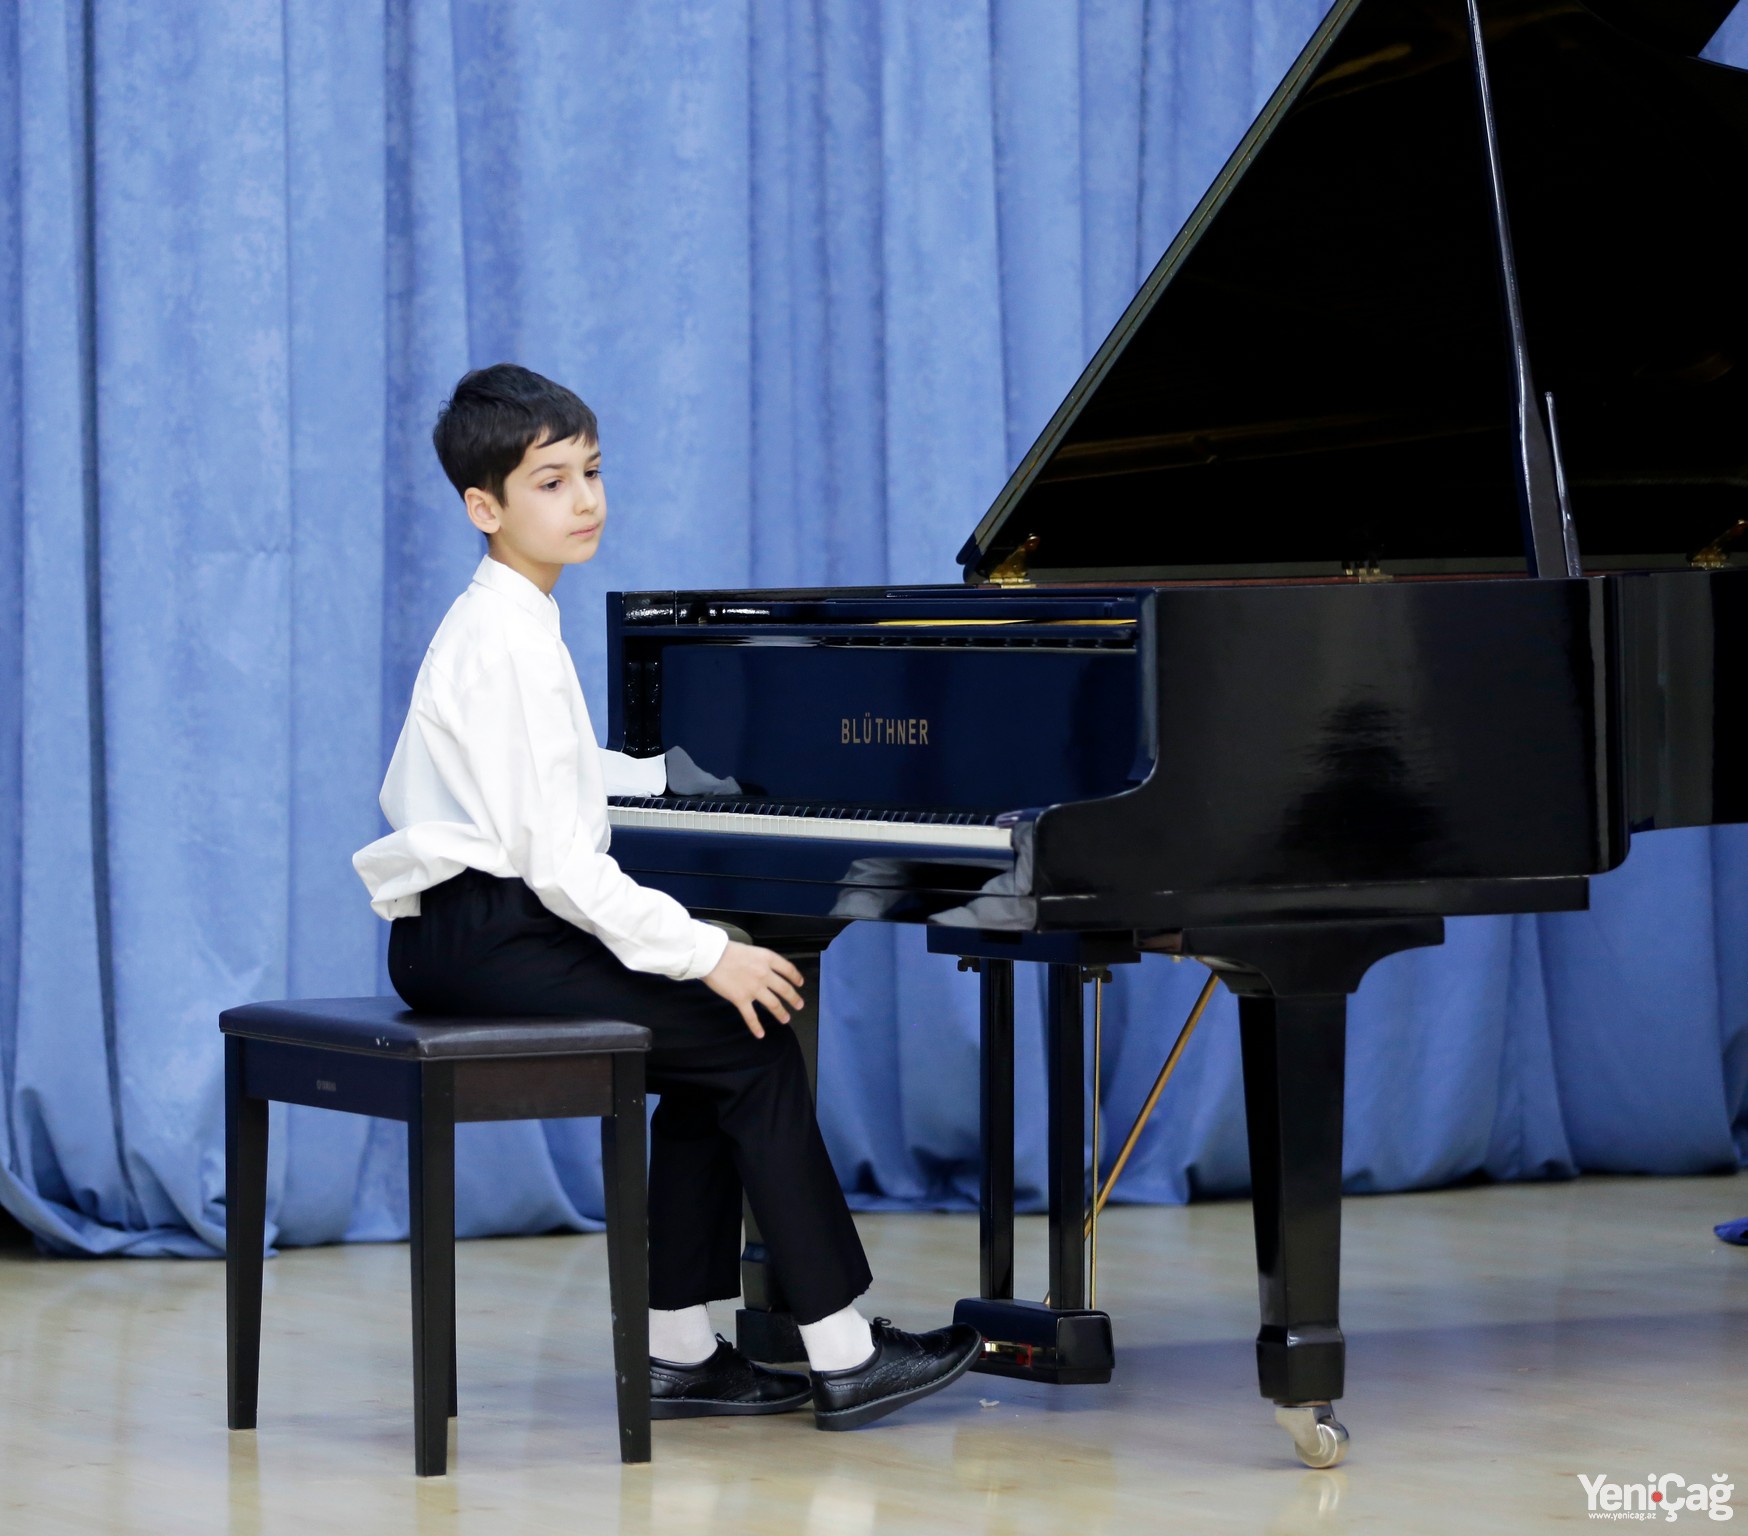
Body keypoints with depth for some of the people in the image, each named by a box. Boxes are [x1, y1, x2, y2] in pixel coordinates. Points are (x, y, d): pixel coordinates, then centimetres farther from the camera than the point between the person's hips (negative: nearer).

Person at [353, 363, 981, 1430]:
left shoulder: (494, 622, 15)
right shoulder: (512, 644, -17)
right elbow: (559, 860, -22)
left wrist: (658, 775, 47)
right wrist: (706, 953, -18)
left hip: (457, 930, 10)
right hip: (481, 937, -10)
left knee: (711, 1056, 12)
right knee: (752, 1045, -11)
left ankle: (680, 1349, 11)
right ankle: (843, 1357, -9)